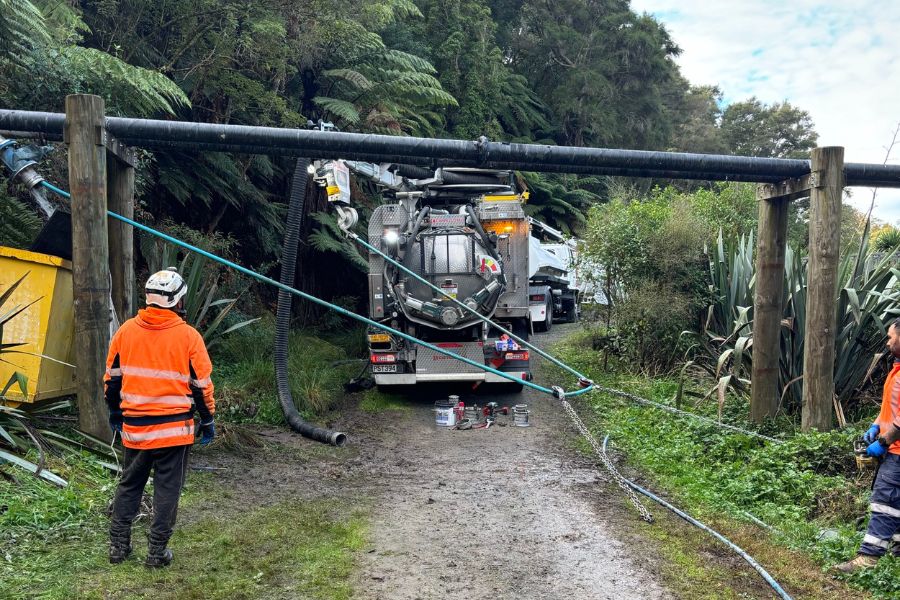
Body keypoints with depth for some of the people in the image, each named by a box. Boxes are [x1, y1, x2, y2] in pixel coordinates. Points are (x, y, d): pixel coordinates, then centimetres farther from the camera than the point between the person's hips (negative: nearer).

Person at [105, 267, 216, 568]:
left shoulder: (126, 330, 0)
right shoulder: (188, 336, -10)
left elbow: (112, 377, 9)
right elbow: (202, 385, -6)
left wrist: (115, 414, 23)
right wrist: (208, 421, 6)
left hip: (134, 427, 4)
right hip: (175, 428, -3)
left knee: (129, 485, 19)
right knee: (167, 489, 8)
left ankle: (118, 545, 27)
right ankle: (157, 551, 14)